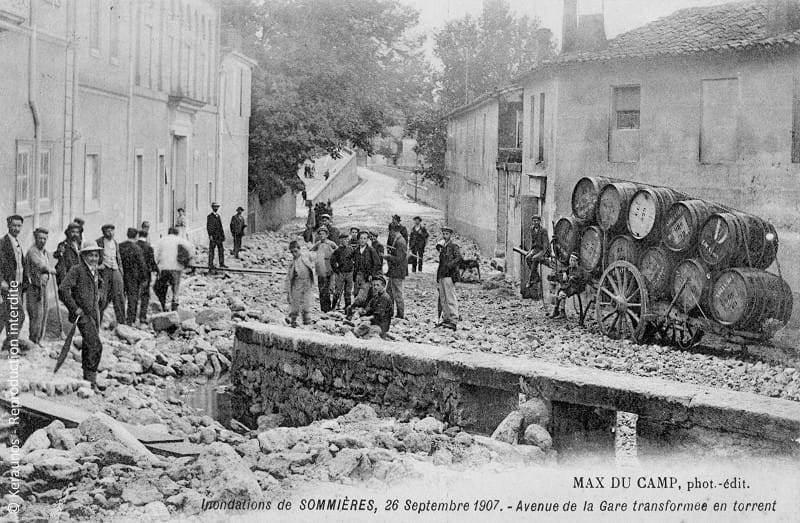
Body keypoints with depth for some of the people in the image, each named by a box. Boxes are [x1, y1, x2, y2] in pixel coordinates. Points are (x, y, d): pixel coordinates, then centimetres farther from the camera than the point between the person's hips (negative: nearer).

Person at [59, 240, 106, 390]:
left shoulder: (96, 272, 14)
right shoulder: (77, 270, -12)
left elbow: (101, 289, 33)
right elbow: (63, 289, -21)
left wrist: (101, 297, 14)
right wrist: (75, 308, -19)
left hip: (94, 314, 8)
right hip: (83, 314, -8)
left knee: (89, 347, 14)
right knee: (95, 346, -15)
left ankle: (88, 379, 21)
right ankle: (91, 379, -11)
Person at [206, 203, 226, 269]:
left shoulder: (218, 216, 16)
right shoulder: (210, 216, -6)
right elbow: (208, 226, -11)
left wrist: (222, 235, 16)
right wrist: (210, 235, -18)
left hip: (219, 236, 7)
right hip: (213, 237, -7)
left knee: (221, 250, 7)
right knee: (211, 250, -2)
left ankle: (221, 263, 14)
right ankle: (210, 265, 1)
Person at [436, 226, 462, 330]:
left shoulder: (454, 246, -6)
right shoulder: (443, 247, 20)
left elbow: (459, 258, -19)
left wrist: (449, 266, -25)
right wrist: (438, 277, 21)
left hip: (449, 276, -9)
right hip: (442, 276, 9)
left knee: (451, 299, -10)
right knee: (443, 299, 11)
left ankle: (453, 321, -10)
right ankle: (446, 319, 18)